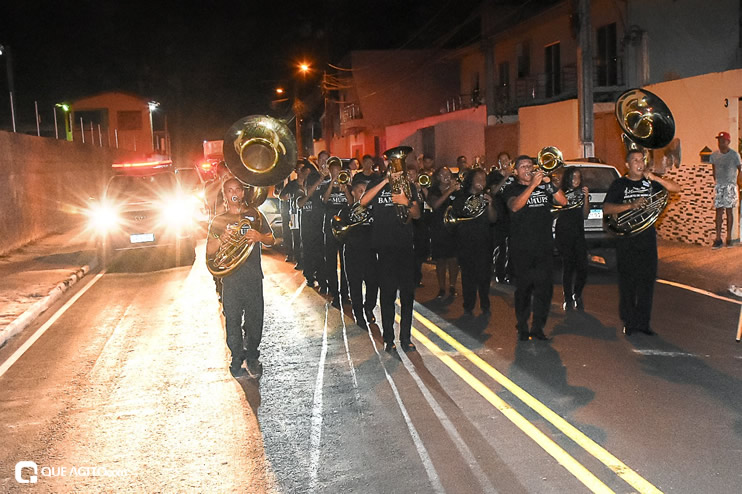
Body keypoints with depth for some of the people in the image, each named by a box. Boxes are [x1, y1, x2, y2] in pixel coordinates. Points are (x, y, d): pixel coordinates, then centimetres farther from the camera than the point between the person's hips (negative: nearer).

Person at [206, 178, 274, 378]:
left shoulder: (255, 215, 10)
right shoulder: (219, 220, 8)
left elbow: (271, 240, 13)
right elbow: (209, 252, 5)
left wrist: (259, 237, -10)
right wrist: (221, 239, -16)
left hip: (253, 274, 0)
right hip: (230, 276, 0)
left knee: (255, 318, 3)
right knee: (233, 319, 3)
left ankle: (252, 357, 19)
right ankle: (237, 358, 16)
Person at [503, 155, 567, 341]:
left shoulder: (543, 186, 14)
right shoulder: (511, 189, 3)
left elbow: (563, 201, 2)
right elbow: (514, 206, -18)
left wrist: (548, 182, -8)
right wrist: (532, 185, -24)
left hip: (544, 246, 3)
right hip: (522, 248, -3)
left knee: (544, 287, 1)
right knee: (524, 288, 0)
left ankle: (538, 327, 11)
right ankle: (522, 328, 11)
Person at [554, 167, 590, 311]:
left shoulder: (582, 193, 12)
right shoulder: (561, 193, 1)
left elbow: (585, 215, 5)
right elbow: (555, 214, -1)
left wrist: (586, 198, -6)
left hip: (578, 233, 3)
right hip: (564, 233, -3)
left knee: (582, 267, -4)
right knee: (568, 266, -4)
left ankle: (577, 296, 18)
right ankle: (568, 300, 6)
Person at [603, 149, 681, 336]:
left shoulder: (650, 181, 9)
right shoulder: (619, 184, 0)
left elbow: (676, 188, 1)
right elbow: (606, 209, -9)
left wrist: (654, 177, -11)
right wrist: (631, 205, -21)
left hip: (648, 236, 3)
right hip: (626, 238, -3)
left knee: (647, 280, 4)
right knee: (627, 281, 0)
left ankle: (643, 322, 13)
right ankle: (629, 322, 11)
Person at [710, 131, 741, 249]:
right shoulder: (714, 155, 3)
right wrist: (716, 181, 11)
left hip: (730, 185, -2)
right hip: (719, 186, 2)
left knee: (729, 210, 0)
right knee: (719, 211, -2)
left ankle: (729, 238, 7)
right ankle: (718, 239, -2)